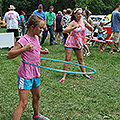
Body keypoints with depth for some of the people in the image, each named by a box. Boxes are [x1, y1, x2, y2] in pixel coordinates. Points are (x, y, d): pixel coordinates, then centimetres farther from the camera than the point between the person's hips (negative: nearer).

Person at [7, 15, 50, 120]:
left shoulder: (36, 38, 5)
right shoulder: (23, 40, -20)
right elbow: (9, 55, -23)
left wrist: (42, 51, 5)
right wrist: (24, 49, -35)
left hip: (35, 73, 9)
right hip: (25, 75, -8)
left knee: (37, 97, 25)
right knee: (23, 104, -8)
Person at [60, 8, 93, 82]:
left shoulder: (83, 21, 0)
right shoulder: (73, 23, -13)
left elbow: (92, 29, 5)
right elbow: (65, 31, -25)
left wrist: (89, 26, -17)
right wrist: (74, 27, -36)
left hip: (79, 43, 4)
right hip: (70, 43, -4)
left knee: (81, 59, 12)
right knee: (67, 59, -3)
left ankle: (84, 73, 25)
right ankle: (64, 76, 1)